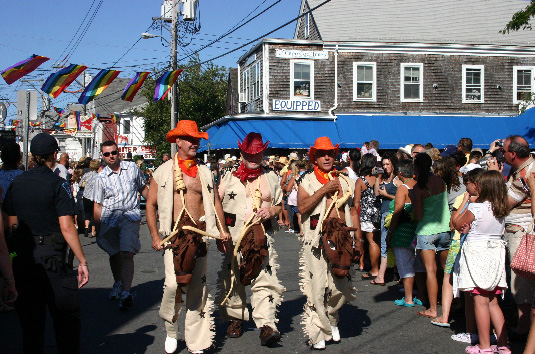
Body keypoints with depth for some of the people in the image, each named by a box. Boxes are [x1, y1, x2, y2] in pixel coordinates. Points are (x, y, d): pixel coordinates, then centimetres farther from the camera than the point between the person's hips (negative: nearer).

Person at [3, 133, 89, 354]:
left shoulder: (16, 183, 6)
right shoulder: (57, 184, -10)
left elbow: (12, 224, 9)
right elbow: (66, 228, -15)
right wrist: (82, 262, -12)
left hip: (22, 258, 6)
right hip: (52, 256, -5)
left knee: (30, 317, 14)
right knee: (66, 317, 5)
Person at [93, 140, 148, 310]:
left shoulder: (132, 168, 5)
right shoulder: (101, 177, 2)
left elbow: (143, 189, 19)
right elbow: (97, 205, 4)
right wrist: (97, 230, 2)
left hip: (130, 215, -2)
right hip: (109, 218, 2)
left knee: (126, 254, -17)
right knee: (114, 254, 17)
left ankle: (126, 293, -21)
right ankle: (118, 283, 42)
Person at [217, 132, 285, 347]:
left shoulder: (271, 178, 13)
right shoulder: (229, 178, 9)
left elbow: (280, 204, 19)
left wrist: (270, 210, -4)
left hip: (262, 238, 0)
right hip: (234, 238, 1)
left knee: (264, 280, -11)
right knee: (232, 281, 6)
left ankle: (266, 325, -13)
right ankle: (235, 318, 24)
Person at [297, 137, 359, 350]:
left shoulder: (343, 180, 15)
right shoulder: (307, 180, 4)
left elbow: (352, 211, 17)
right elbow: (301, 207, -12)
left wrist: (358, 239, 11)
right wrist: (323, 190, -15)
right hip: (318, 240, -3)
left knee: (341, 285, 4)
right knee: (318, 287, -6)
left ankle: (331, 320, 30)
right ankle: (318, 333, 6)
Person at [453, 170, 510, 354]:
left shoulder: (475, 207, -15)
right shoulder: (501, 210, 3)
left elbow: (457, 224, -2)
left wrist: (464, 202, 7)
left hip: (477, 254, -6)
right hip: (496, 254, 6)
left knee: (480, 302, -1)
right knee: (493, 303, 13)